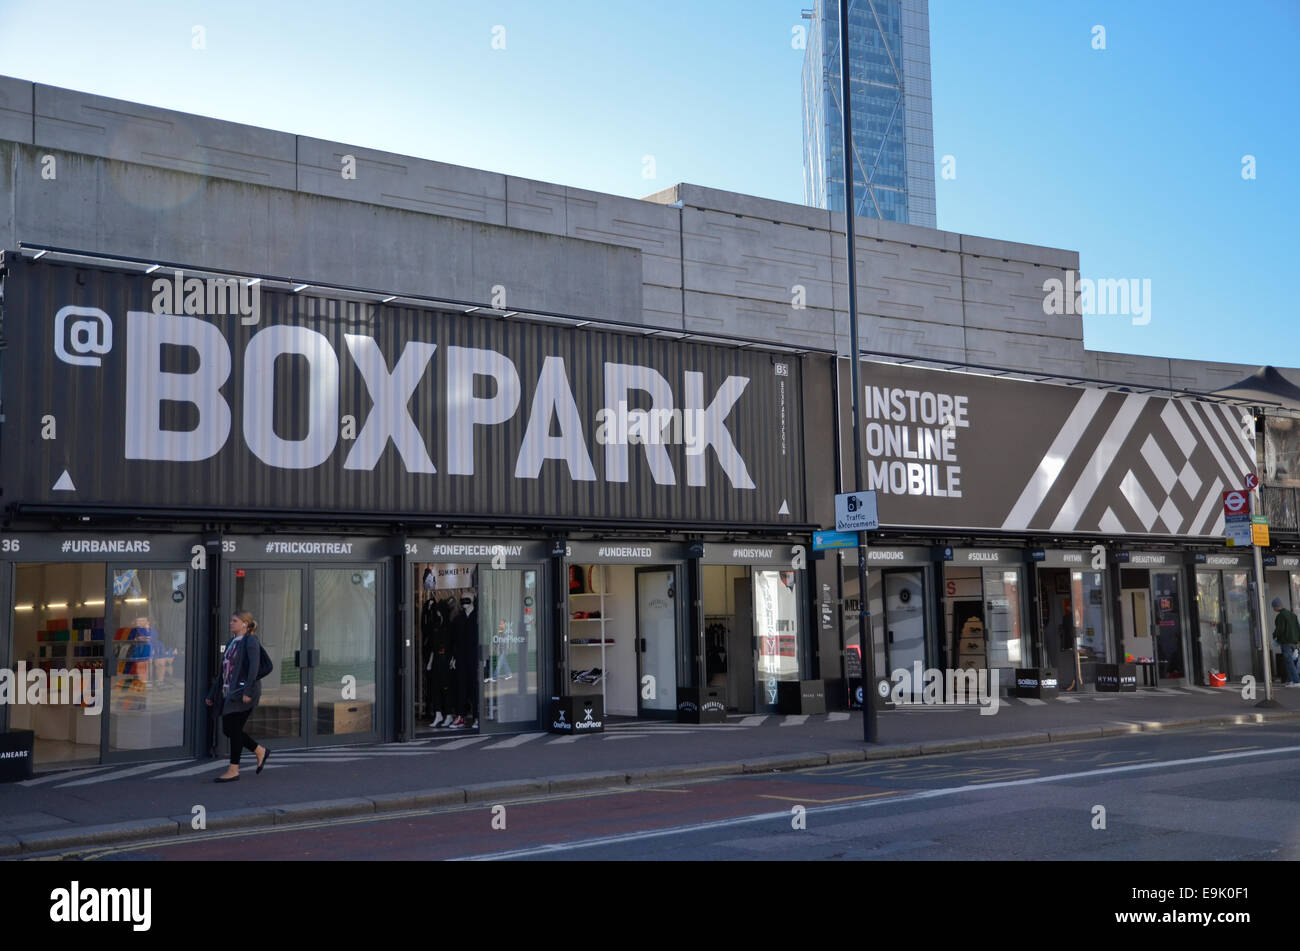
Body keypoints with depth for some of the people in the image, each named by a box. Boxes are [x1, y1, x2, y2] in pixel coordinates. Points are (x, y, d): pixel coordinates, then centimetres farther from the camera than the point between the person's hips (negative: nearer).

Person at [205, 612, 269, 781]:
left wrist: (248, 691, -27)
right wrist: (212, 695, 19)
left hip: (243, 692, -9)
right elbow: (224, 671, 21)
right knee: (227, 729, 8)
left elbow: (254, 667, -19)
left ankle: (233, 770, 2)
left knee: (234, 729, -7)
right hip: (229, 692, 9)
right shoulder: (232, 642, 18)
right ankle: (260, 751, 22)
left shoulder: (250, 641, -8)